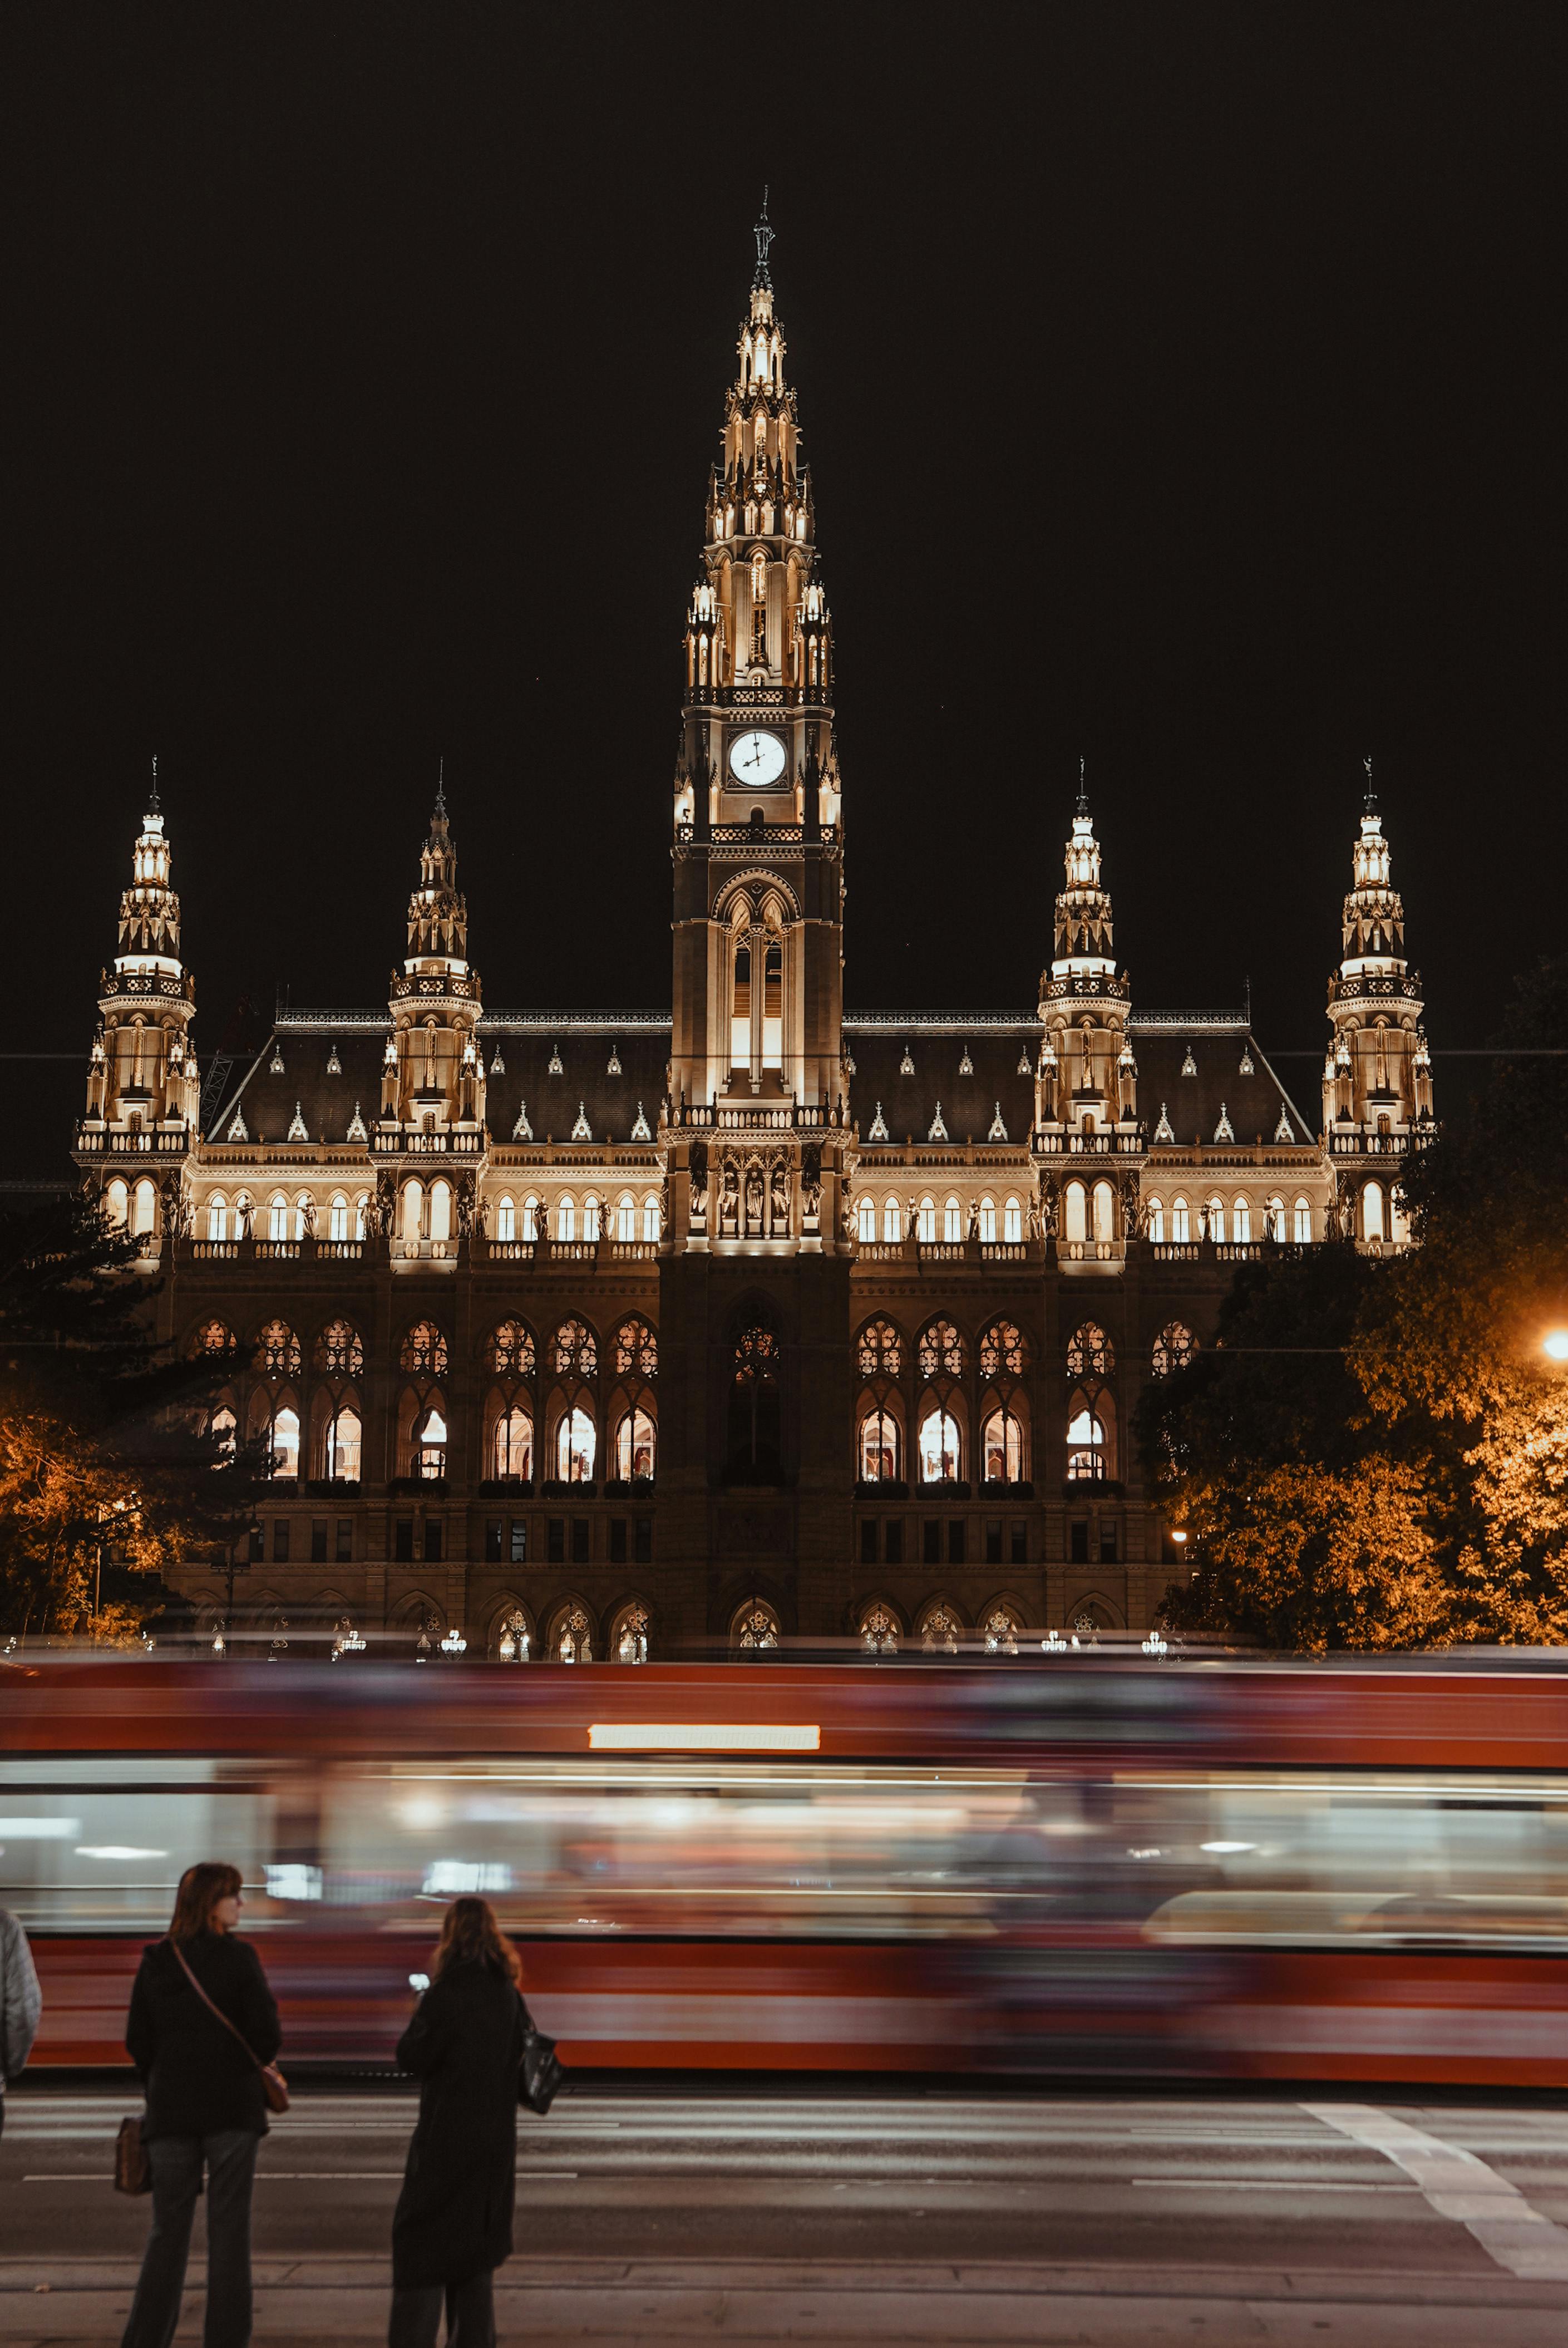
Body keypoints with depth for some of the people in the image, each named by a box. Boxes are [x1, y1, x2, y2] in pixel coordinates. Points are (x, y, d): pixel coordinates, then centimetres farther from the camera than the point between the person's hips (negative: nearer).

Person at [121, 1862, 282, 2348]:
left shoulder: (155, 1961, 2)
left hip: (171, 2108, 3)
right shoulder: (239, 1956, -9)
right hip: (233, 2107, -3)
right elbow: (267, 2035, -11)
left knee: (168, 2230, 11)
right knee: (229, 2230, 5)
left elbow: (138, 2042, 4)